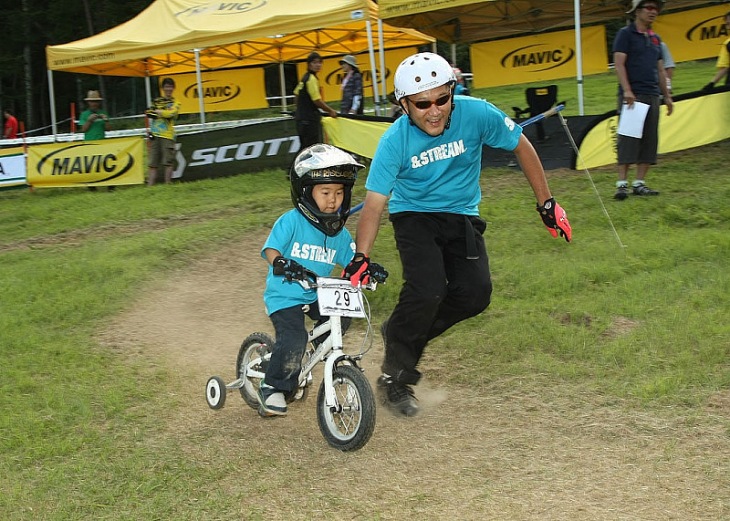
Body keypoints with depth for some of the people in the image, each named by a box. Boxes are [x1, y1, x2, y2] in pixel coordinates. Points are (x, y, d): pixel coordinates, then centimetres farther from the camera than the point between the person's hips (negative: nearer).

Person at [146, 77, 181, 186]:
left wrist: (157, 111, -2)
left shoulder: (175, 103, 7)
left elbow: (170, 114, -11)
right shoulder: (157, 101, 18)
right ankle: (150, 185, 6)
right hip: (155, 135, 3)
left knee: (168, 162, -5)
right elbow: (149, 113, 4)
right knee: (153, 163, 4)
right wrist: (163, 113, -10)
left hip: (167, 136, -3)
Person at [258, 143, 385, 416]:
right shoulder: (291, 221, -14)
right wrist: (280, 263, -44)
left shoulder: (340, 233, 2)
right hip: (284, 295, -6)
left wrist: (366, 269, -17)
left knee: (341, 317, -18)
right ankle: (273, 388, -3)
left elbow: (351, 261, 5)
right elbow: (270, 249, -22)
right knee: (293, 339, -24)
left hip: (317, 295, 6)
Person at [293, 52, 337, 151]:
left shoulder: (305, 78, 14)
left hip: (302, 118, 10)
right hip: (310, 119, -10)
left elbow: (296, 93, 24)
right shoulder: (312, 79, -14)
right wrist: (331, 111, -6)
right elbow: (317, 100, -17)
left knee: (304, 147, 13)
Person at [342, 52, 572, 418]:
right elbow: (374, 203, -21)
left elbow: (522, 148, -5)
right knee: (427, 289, -24)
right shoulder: (394, 141, -23)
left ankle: (402, 334, 10)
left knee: (475, 294, -15)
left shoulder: (476, 114, -21)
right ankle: (395, 377, -5)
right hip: (414, 215, -3)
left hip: (462, 216, 3)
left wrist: (547, 204, -3)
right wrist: (361, 257, -32)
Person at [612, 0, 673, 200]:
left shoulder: (655, 38, 19)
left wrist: (667, 96, 18)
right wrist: (627, 90, -20)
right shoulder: (625, 34, 0)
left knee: (649, 141, 3)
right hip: (632, 95, -7)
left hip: (652, 95, 7)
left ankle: (639, 183, 6)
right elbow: (619, 63, -9)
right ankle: (622, 183, -12)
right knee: (628, 138, -11)